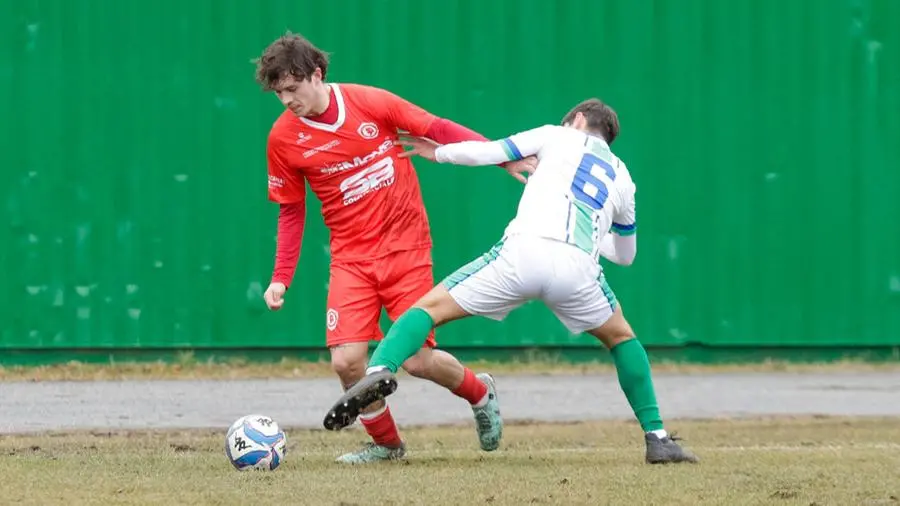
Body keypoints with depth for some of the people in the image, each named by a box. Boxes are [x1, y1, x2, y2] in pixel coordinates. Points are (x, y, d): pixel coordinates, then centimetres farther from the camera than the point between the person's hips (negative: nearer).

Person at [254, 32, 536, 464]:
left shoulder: (370, 103, -11)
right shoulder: (283, 137, -4)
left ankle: (480, 393, 27)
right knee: (346, 360, -15)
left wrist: (505, 156, -7)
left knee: (417, 359, -7)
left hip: (406, 248, -2)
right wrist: (281, 278, 1)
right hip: (351, 258, 2)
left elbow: (438, 129, -3)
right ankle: (384, 442, 12)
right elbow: (291, 212, 7)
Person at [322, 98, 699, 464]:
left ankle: (380, 370, -22)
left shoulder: (558, 136, 24)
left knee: (431, 307, 6)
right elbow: (626, 255, 42)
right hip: (578, 268, 2)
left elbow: (486, 153, 16)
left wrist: (438, 153, 32)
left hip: (523, 252, -2)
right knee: (621, 338, 30)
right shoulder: (622, 178, 31)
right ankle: (656, 436, 22)